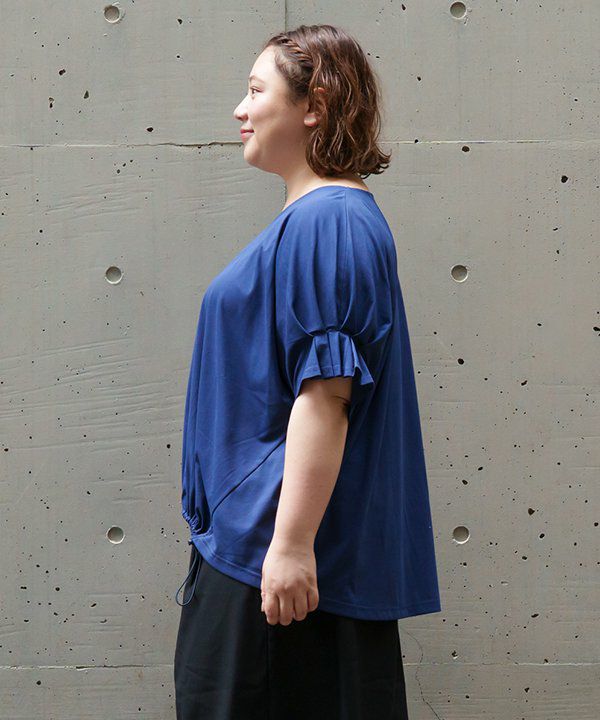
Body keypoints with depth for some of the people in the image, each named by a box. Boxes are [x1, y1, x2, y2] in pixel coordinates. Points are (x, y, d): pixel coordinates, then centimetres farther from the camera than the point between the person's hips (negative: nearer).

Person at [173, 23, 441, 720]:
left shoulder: (327, 223, -17)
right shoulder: (312, 218, 16)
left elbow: (325, 393, -24)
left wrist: (292, 544, -26)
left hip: (273, 543, -10)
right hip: (247, 533, 10)